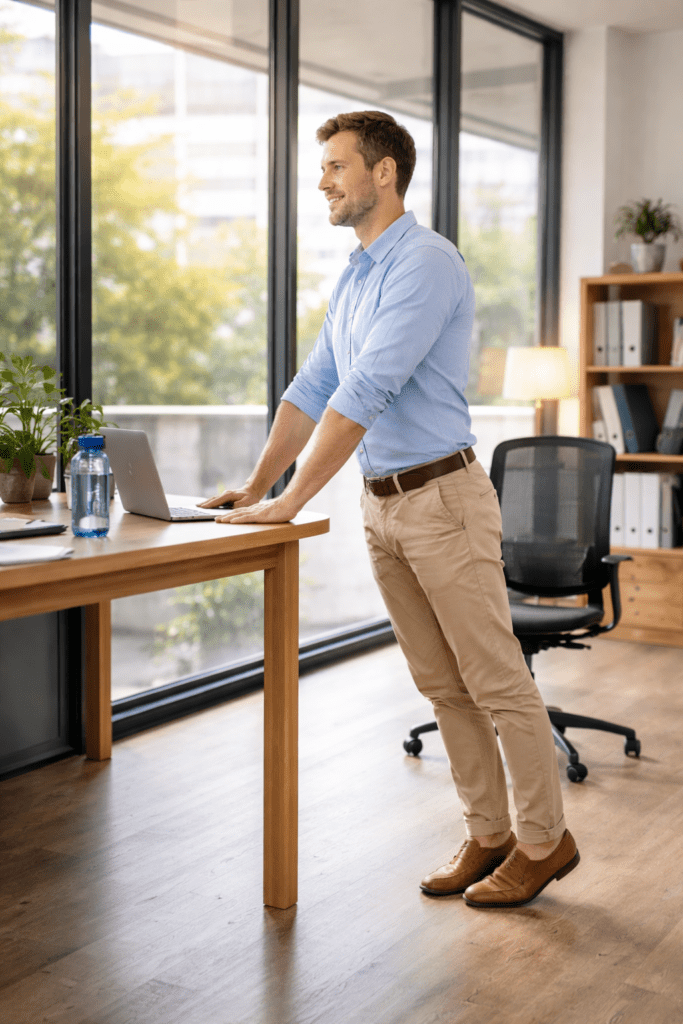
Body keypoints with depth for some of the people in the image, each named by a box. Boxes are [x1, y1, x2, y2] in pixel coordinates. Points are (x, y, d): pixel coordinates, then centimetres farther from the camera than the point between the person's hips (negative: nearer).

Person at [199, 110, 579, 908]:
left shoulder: (427, 265, -15)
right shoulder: (353, 278, 15)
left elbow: (366, 393, -23)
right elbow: (312, 390, 16)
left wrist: (291, 500, -23)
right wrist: (254, 487, 8)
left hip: (441, 498, -9)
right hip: (381, 506, 9)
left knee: (496, 682, 1)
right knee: (442, 686, 13)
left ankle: (543, 839, 15)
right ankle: (487, 834, 25)